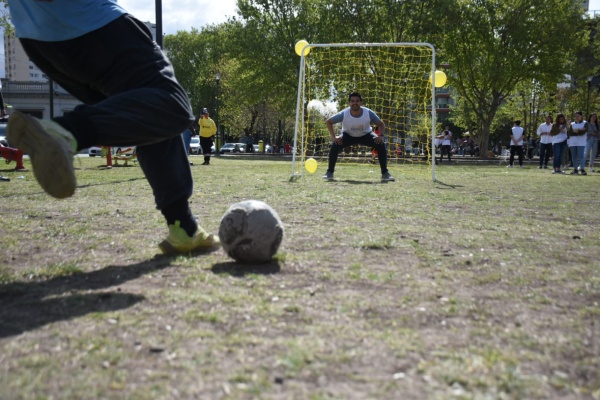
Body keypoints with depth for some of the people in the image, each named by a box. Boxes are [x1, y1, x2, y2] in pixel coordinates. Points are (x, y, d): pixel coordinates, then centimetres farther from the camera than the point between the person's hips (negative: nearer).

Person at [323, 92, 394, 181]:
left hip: (366, 135, 1)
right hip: (348, 135, 0)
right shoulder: (344, 114, -27)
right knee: (335, 145, -27)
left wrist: (381, 136, -30)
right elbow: (329, 121, -13)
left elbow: (381, 124, -11)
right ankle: (329, 173, -11)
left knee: (381, 145, -23)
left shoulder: (368, 113, -26)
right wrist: (333, 137, -24)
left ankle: (385, 173, -12)